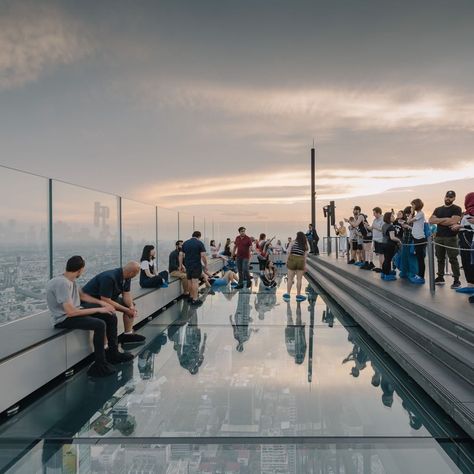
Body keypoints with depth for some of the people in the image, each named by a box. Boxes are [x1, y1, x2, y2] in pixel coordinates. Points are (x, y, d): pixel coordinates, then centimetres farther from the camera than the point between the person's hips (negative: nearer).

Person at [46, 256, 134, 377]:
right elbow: (70, 312, -30)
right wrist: (98, 309, -23)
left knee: (111, 316, 4)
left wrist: (101, 302, 7)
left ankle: (113, 353, 13)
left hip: (74, 311, 10)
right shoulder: (62, 283, -26)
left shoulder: (71, 280, 3)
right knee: (99, 324, -29)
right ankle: (100, 366, -16)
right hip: (63, 319, -10)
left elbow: (82, 295, 20)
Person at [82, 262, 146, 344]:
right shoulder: (109, 278, -33)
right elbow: (105, 301, -33)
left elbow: (126, 294, -3)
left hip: (108, 298, 9)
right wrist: (126, 310, -29)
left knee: (131, 305, 3)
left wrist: (131, 307, -22)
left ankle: (128, 334, 9)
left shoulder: (126, 277, -8)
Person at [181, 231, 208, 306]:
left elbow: (181, 255, 9)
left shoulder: (185, 243, 10)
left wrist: (180, 265, 14)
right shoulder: (199, 243, -5)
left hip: (188, 265, 5)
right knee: (195, 281, -6)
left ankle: (191, 297, 27)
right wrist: (206, 265, -3)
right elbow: (203, 255, -12)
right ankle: (195, 299, -6)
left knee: (189, 281, 15)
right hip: (196, 265, -5)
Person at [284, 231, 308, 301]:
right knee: (299, 279, 6)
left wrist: (287, 260, -1)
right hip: (301, 260, 1)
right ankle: (298, 295, 10)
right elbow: (305, 255, 3)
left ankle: (288, 294, 4)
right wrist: (305, 265, 3)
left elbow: (289, 251, -5)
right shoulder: (305, 244, 11)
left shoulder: (294, 242, 5)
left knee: (290, 279, 4)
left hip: (292, 259, -1)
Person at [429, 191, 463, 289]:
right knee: (440, 259, 10)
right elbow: (431, 220, 2)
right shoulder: (438, 209, 15)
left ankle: (457, 280, 2)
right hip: (438, 237, 5)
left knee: (453, 259, -3)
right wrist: (445, 219, -10)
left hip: (451, 238, -5)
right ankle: (440, 277, 18)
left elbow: (453, 221, -17)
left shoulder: (456, 209, -1)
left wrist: (438, 221, -5)